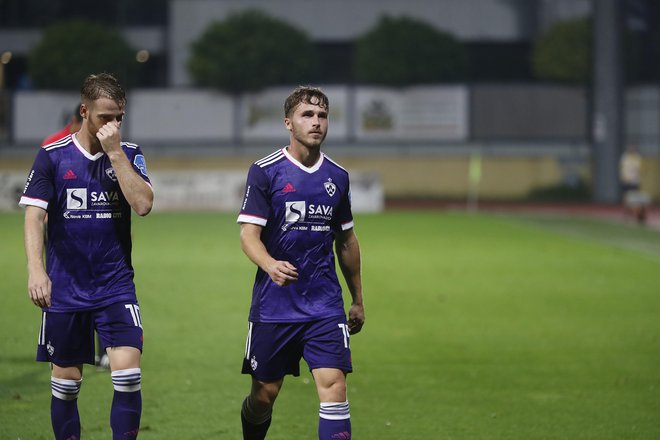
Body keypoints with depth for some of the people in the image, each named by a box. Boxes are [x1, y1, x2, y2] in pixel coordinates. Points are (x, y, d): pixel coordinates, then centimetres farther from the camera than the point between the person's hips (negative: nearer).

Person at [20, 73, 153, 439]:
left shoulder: (129, 154, 3)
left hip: (116, 285, 0)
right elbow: (34, 216, -3)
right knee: (66, 380, 5)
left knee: (127, 370, -15)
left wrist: (115, 152, -13)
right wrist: (36, 269, -16)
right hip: (64, 288, 0)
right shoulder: (52, 157, 0)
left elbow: (143, 204, -11)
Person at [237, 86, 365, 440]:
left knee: (334, 385, -13)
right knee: (264, 394, 6)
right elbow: (249, 235, -9)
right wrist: (270, 265, -30)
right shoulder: (264, 171, -4)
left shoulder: (337, 177, 9)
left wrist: (358, 300, 21)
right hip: (273, 304, -2)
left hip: (325, 305, 2)